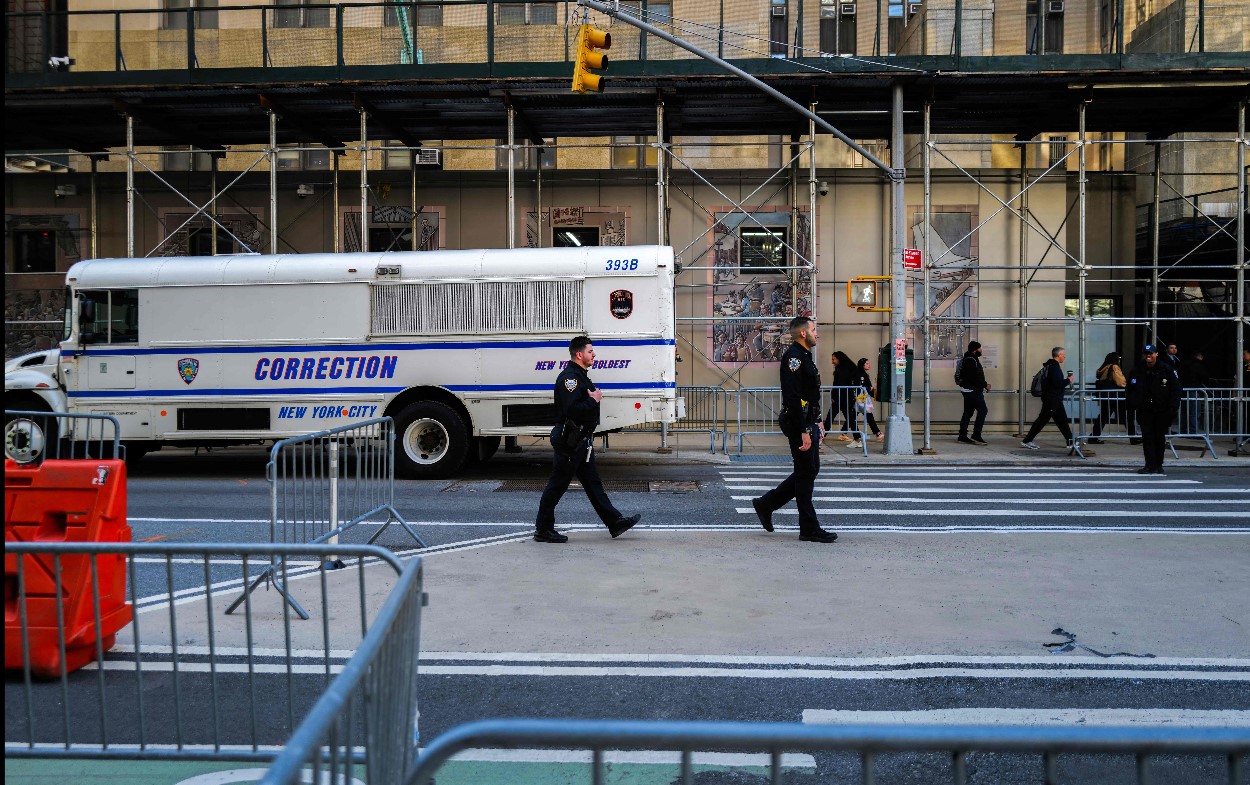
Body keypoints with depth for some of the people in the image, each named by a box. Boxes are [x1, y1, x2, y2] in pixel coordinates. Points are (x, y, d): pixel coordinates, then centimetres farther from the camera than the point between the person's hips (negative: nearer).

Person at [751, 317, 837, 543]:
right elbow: (793, 398, -24)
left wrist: (816, 422, 22)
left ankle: (765, 504, 21)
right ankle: (809, 529, 6)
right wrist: (803, 431, -25)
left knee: (810, 471, 14)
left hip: (808, 423, 10)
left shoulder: (805, 357, 17)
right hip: (798, 424, -10)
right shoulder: (793, 357, -17)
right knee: (806, 473, -3)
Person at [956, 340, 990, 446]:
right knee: (983, 410, -10)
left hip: (969, 390, 11)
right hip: (973, 390, -11)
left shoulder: (970, 359, 19)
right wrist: (985, 385, -14)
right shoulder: (971, 360, -16)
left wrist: (984, 384, 12)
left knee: (968, 413, 11)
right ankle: (976, 435, -12)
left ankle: (962, 436, 12)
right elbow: (974, 378, -22)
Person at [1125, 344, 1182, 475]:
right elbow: (1131, 389, 8)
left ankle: (1158, 465, 17)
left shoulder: (1167, 369, -3)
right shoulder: (1137, 370, 1)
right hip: (1145, 411, 1)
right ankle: (1150, 465, -3)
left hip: (1162, 411, -1)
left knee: (1160, 437, 7)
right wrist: (1135, 404, -7)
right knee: (1147, 437, -5)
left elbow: (1176, 390, 0)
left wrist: (1172, 408, -8)